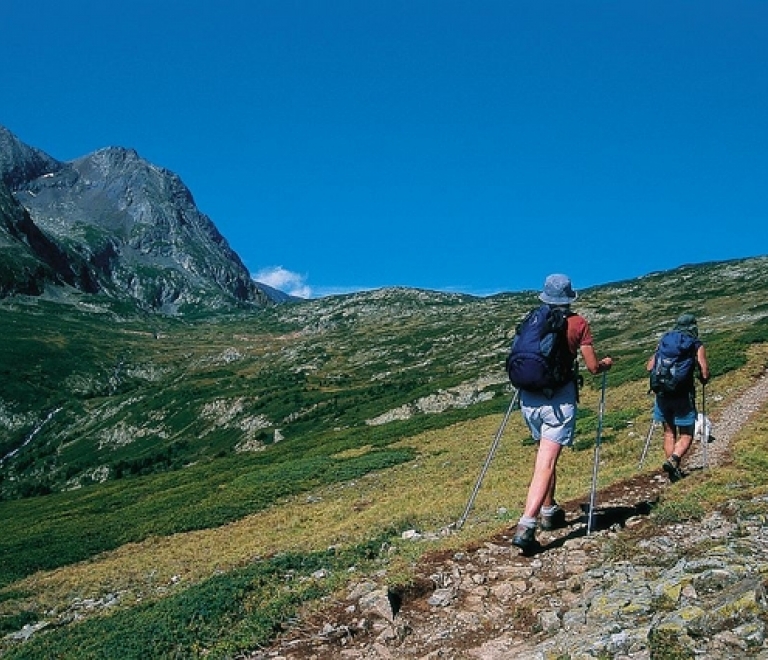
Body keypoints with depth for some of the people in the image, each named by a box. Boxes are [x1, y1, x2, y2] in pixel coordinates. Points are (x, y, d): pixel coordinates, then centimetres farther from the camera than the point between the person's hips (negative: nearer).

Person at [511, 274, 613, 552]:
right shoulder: (578, 323, 2)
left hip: (529, 398, 4)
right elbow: (593, 367, 3)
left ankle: (549, 511, 37)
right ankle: (525, 526, -21)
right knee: (546, 463, -9)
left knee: (545, 455, 25)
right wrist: (606, 363, 25)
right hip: (560, 399, -4)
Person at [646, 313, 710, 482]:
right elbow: (704, 375, -6)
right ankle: (673, 460, -17)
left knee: (669, 432, 17)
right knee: (686, 435, 7)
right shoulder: (697, 345, 0)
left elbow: (649, 367, 7)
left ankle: (674, 471, 19)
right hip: (683, 395, -4)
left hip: (663, 393, 4)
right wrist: (703, 380, 17)